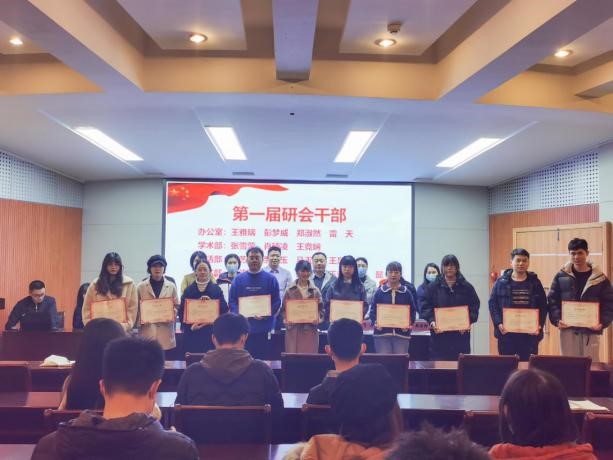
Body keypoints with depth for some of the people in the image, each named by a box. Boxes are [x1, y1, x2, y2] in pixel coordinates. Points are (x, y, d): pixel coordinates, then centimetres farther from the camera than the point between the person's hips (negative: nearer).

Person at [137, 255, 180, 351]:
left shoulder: (171, 286, 8)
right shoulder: (141, 286, 6)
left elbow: (177, 306, 12)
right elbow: (136, 308, 8)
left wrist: (173, 315, -8)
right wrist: (140, 319, -9)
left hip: (166, 332, 1)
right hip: (147, 331, -1)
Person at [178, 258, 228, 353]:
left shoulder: (216, 289, 7)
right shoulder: (188, 290, 9)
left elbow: (224, 309, 1)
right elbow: (182, 311, 6)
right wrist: (190, 325, -9)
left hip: (211, 333, -1)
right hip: (192, 333, 1)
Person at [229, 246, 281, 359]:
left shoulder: (270, 279, 4)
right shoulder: (239, 279, 8)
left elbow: (276, 302, 1)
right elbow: (232, 301, 6)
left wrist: (265, 315, -14)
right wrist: (239, 313, -12)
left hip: (264, 328, -1)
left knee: (262, 357, 3)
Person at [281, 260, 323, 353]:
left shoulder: (315, 291, 6)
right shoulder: (290, 291, 3)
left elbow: (321, 309, 8)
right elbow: (283, 309, 6)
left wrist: (318, 319, -11)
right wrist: (286, 319, -12)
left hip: (310, 330, 1)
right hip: (293, 330, -1)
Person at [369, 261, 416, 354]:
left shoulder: (406, 292, 7)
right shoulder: (379, 292, 4)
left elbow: (412, 311, 7)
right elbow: (372, 310, 5)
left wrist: (409, 324, -9)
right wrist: (375, 322, -11)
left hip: (402, 333, 1)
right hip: (382, 333, -1)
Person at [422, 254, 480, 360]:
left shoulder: (467, 287, 8)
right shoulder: (433, 287, 7)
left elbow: (474, 307, 6)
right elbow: (426, 307, 4)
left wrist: (468, 322, -10)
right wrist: (431, 321, -12)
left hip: (461, 334, 1)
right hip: (439, 333, 0)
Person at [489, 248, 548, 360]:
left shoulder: (535, 282, 7)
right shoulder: (501, 282, 3)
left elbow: (543, 306, 6)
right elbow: (493, 303, 0)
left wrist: (540, 325, -8)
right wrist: (498, 323, -12)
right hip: (506, 333, -1)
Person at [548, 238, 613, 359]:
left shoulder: (600, 278, 2)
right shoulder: (561, 276, 2)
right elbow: (552, 300, 3)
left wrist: (603, 322, -11)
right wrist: (557, 320, -10)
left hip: (591, 330, 0)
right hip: (568, 329, 0)